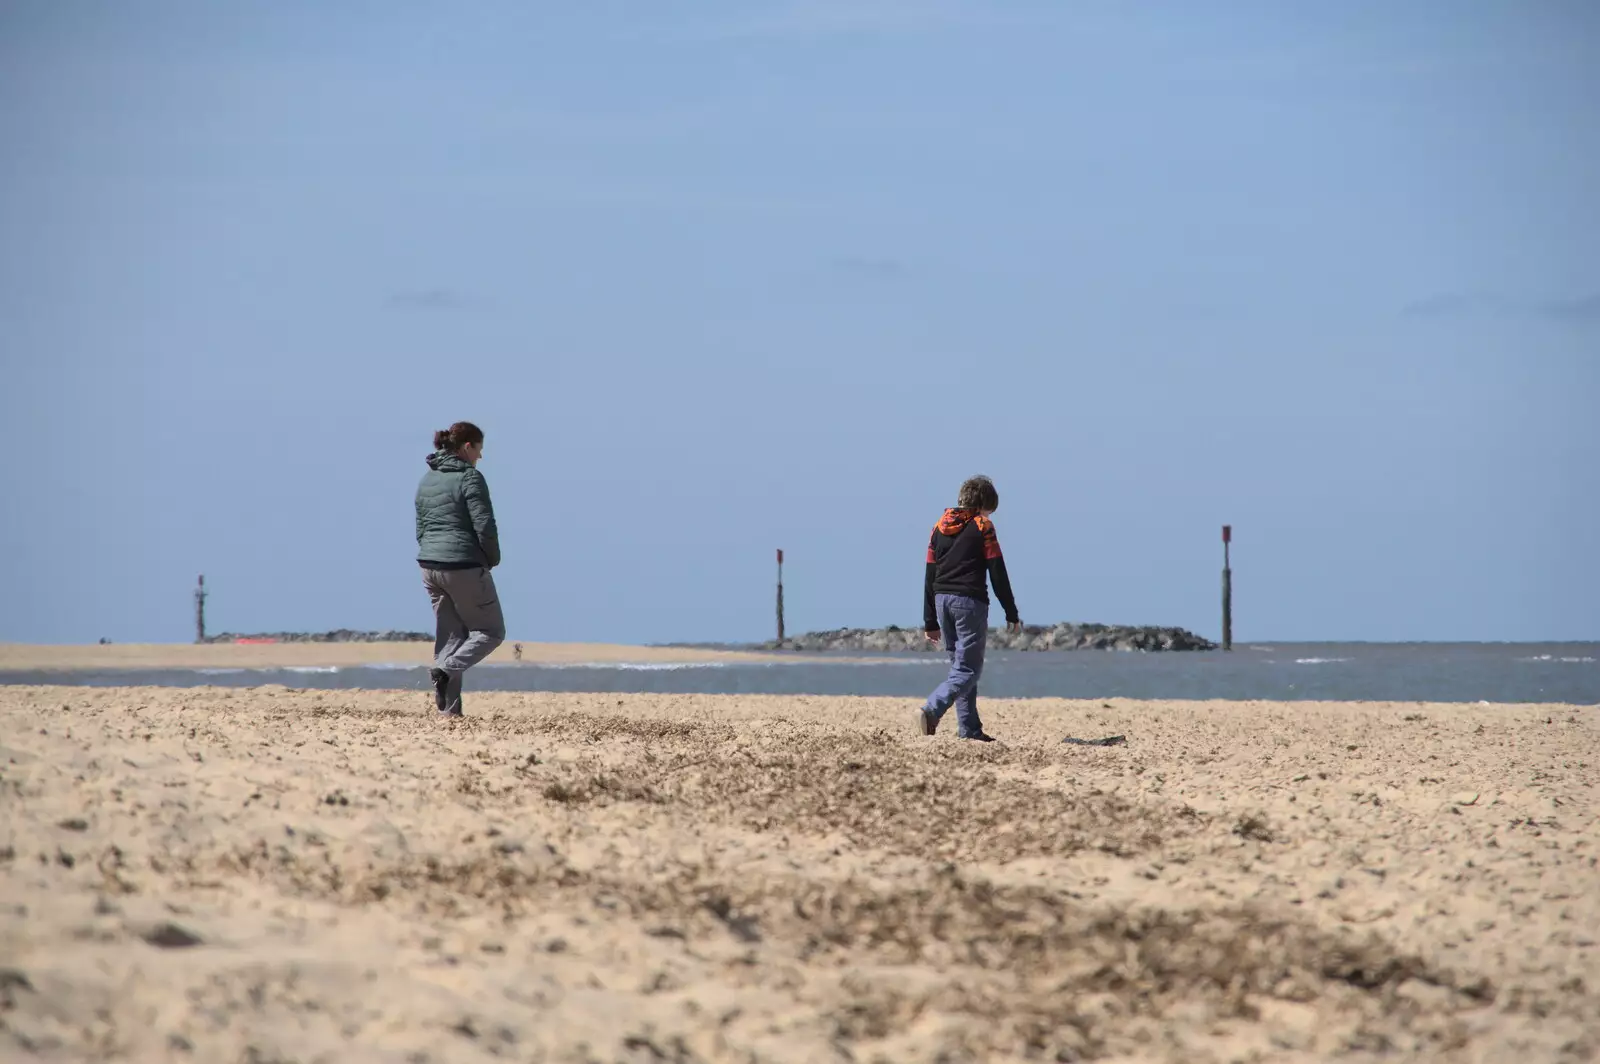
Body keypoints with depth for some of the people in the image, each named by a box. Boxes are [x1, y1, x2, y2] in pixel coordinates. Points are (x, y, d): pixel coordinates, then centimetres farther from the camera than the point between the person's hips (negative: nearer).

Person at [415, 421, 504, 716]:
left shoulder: (427, 480, 12)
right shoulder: (469, 477, -11)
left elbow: (421, 529, 16)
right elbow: (485, 526, -17)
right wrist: (492, 559, -1)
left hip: (430, 566, 7)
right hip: (465, 567, -7)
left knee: (449, 634, 13)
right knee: (491, 631, 7)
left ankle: (449, 708, 5)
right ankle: (447, 669, -17)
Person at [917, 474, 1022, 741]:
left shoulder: (940, 528, 14)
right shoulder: (982, 527, -3)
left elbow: (929, 577, 14)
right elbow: (998, 574, -6)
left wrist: (930, 621, 17)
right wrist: (1011, 614, 1)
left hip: (942, 600, 7)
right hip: (969, 602, -7)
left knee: (960, 665, 14)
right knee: (967, 669, -6)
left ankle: (969, 728, 10)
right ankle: (930, 710, -26)